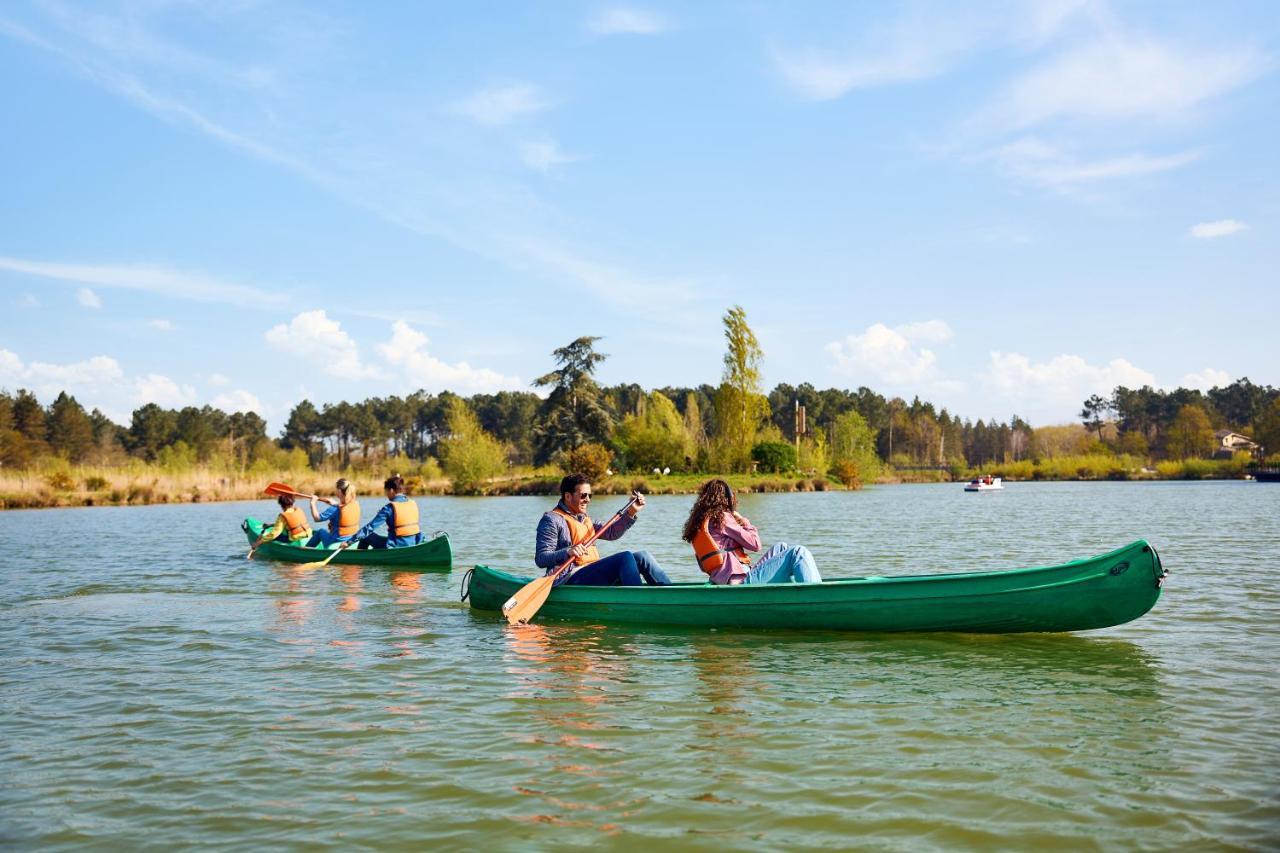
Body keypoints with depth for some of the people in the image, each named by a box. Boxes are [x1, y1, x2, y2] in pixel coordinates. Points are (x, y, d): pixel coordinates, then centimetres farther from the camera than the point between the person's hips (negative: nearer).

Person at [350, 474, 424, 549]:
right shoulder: (413, 504, 3)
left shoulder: (390, 508, -14)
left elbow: (370, 527, -15)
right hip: (411, 545, 7)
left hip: (396, 546, -7)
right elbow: (419, 528, 8)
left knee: (366, 537, 16)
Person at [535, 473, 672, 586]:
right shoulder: (552, 520, -5)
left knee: (641, 556, -1)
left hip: (593, 575, 9)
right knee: (625, 557, -23)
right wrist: (567, 552, -31)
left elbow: (611, 533, 19)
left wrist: (631, 512, 7)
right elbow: (541, 559, -14)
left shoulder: (584, 519, 25)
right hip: (569, 580, -9)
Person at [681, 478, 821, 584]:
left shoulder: (697, 523, 16)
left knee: (781, 548, 23)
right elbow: (755, 544, -8)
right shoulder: (722, 517, -9)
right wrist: (745, 522, 11)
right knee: (798, 553, -12)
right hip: (743, 580, -9)